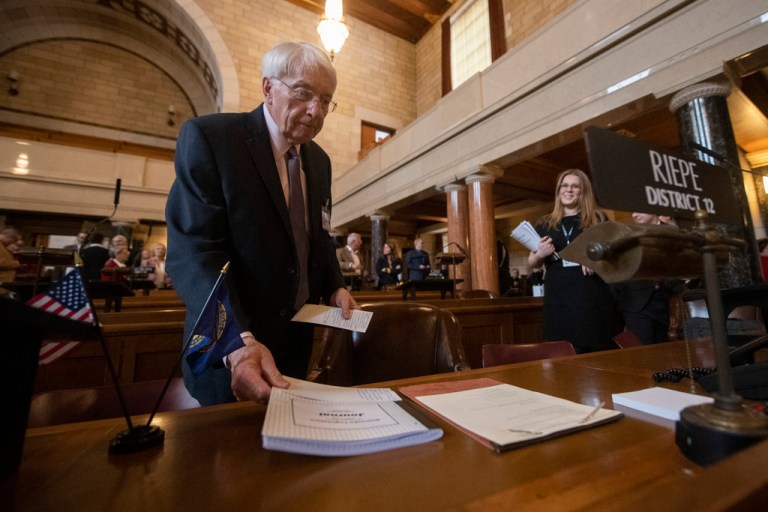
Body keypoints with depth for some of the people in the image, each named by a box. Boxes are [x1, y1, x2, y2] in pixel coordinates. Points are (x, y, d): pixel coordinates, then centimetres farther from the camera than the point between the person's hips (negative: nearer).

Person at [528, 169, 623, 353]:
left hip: (593, 298, 0)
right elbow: (532, 264, 14)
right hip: (558, 302, 1)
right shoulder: (545, 224, 11)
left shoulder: (598, 219, 8)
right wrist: (539, 254, -8)